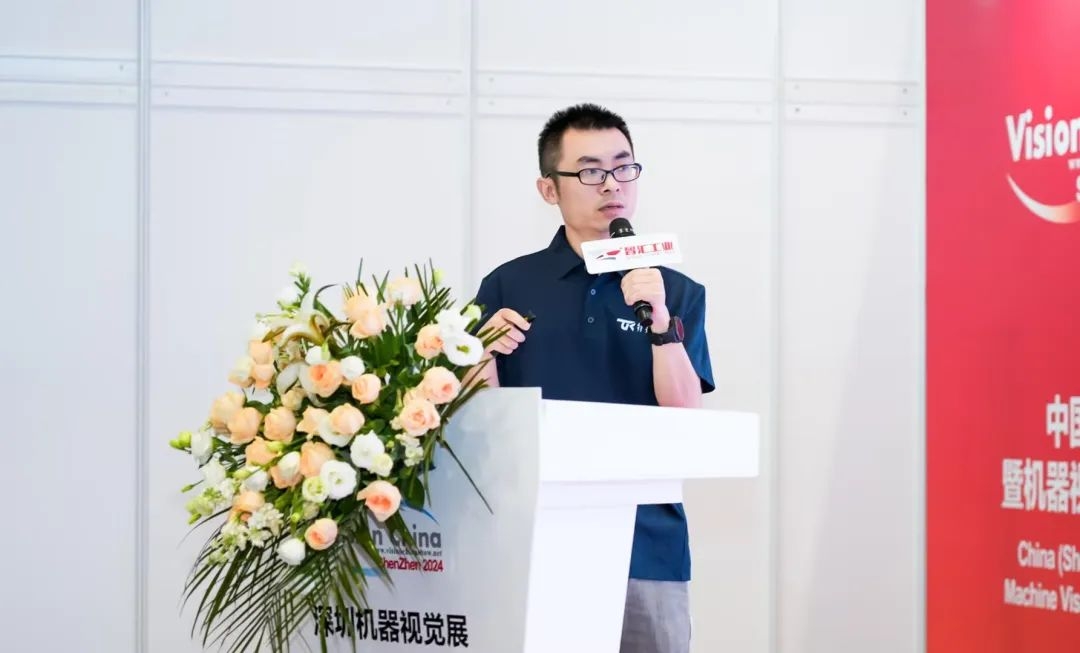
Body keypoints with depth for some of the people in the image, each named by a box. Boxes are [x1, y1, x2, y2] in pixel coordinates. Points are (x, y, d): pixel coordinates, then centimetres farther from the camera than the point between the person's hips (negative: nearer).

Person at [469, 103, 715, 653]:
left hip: (648, 545, 0)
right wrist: (487, 356, -14)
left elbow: (685, 420, -5)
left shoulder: (677, 293, 3)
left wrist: (661, 321, -18)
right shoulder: (509, 286, 4)